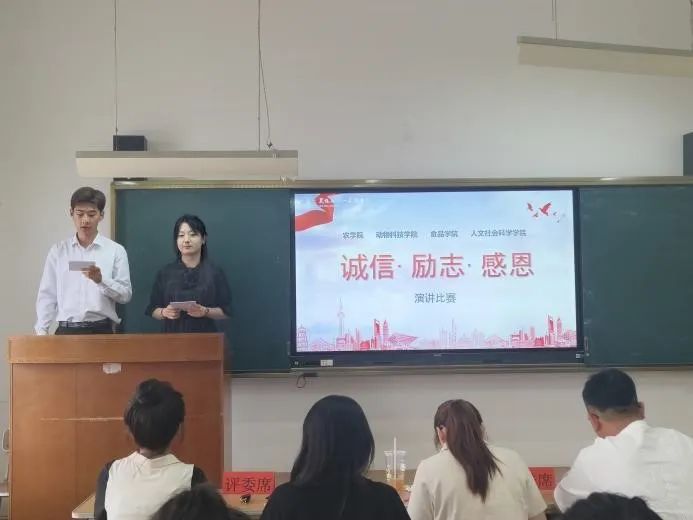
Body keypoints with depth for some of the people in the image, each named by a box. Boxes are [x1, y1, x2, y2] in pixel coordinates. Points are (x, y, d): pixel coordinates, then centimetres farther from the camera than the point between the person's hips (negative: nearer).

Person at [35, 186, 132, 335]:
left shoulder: (115, 250, 2)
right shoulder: (58, 251, 8)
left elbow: (126, 294, -1)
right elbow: (47, 295, 8)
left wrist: (101, 281, -16)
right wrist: (41, 330, -2)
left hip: (101, 331, -1)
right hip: (66, 331, 1)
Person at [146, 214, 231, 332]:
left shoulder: (215, 273, 0)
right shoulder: (165, 273, 6)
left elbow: (225, 312, 0)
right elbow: (153, 310, 7)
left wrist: (205, 311, -16)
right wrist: (164, 312, -12)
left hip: (204, 336, -3)